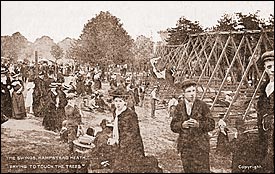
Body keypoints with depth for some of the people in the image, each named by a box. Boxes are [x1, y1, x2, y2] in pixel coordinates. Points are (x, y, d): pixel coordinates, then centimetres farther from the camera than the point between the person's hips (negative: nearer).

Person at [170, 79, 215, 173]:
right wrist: (182, 125, -17)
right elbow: (173, 126, 4)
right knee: (188, 170, 9)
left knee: (202, 169, -4)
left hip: (200, 145, -3)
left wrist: (198, 124, -21)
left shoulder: (202, 105, -3)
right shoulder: (179, 107, 4)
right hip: (185, 145, 3)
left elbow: (211, 124, -4)